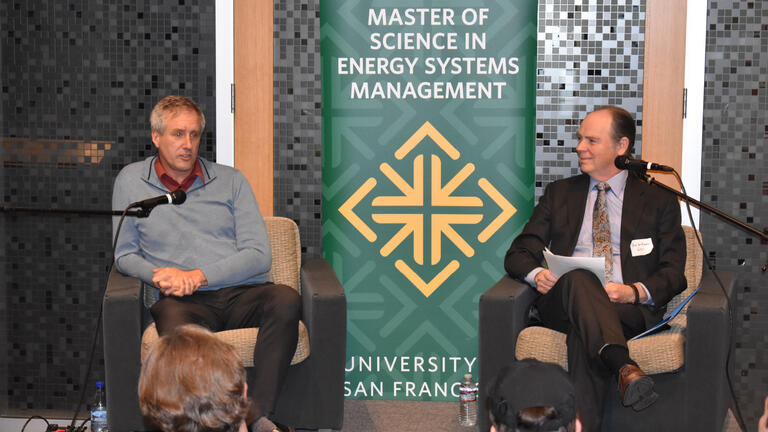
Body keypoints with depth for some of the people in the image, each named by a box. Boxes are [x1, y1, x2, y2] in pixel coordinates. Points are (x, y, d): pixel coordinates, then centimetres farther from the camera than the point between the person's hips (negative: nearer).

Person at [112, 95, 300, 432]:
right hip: (185, 302, -1)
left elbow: (259, 254, 7)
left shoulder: (231, 181, 17)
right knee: (177, 329, -39)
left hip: (243, 293, 2)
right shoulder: (130, 181, 17)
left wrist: (198, 276, -7)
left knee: (286, 300, -34)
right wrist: (160, 276, -5)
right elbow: (124, 255, 18)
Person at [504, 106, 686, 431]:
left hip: (631, 308, -1)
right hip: (561, 303, 1)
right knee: (577, 277, -37)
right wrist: (536, 274, -9)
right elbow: (518, 254, 17)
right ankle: (624, 367, -59)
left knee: (582, 332, -38)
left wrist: (636, 291, -14)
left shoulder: (659, 201, 18)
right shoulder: (559, 193, 24)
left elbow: (674, 273, 9)